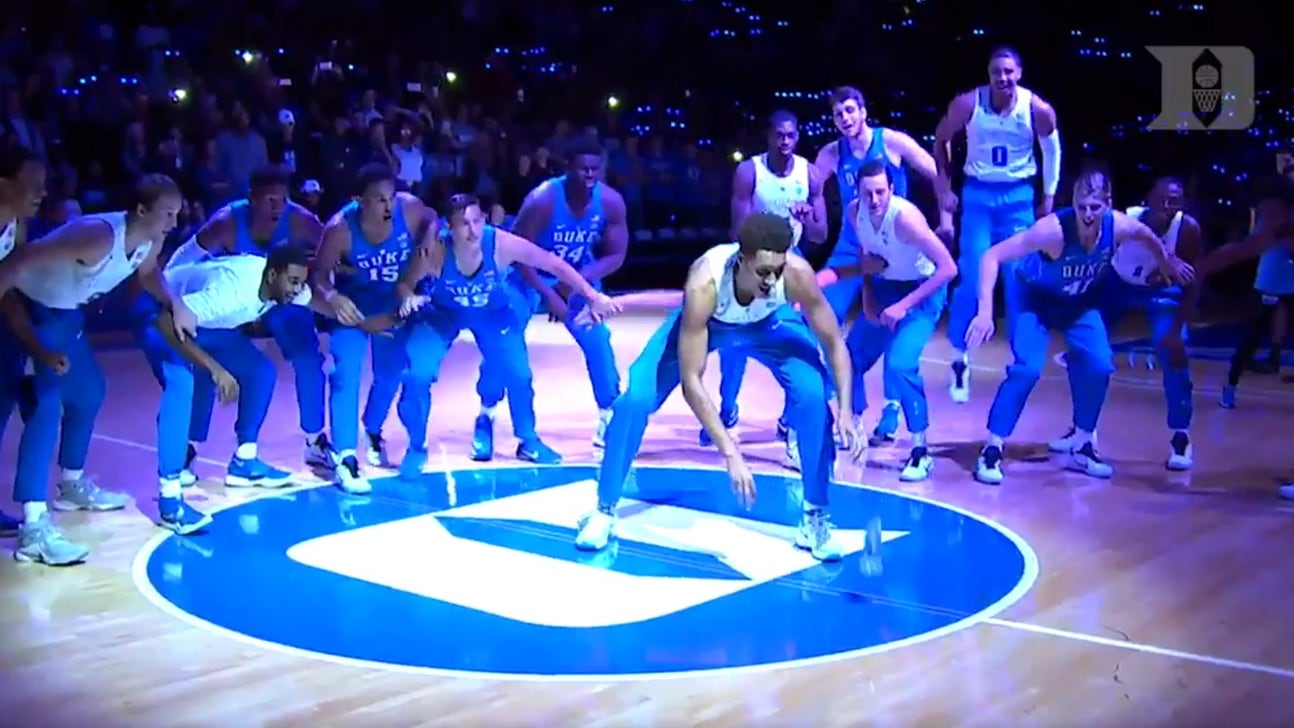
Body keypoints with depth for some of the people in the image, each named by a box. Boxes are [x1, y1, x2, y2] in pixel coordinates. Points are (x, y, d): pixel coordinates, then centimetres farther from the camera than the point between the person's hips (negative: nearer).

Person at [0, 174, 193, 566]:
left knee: (89, 391, 21)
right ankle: (33, 527, -27)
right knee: (46, 404, -21)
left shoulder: (151, 240, -6)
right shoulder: (98, 236, -33)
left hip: (66, 313, 10)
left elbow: (147, 273, 18)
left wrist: (174, 303, -1)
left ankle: (72, 485, 41)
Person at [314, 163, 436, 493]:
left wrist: (430, 239, -25)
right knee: (347, 373, -19)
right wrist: (331, 296, -46)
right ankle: (345, 459, -19)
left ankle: (372, 432, 43)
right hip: (352, 303, -3)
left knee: (392, 372, 14)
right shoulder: (341, 228, -31)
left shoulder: (409, 208, -25)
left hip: (393, 301, 4)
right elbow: (319, 272, -25)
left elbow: (432, 221, -3)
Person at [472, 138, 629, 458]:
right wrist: (549, 295, -29)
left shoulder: (611, 201, -20)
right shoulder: (543, 199, -31)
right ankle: (485, 419, 2)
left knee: (598, 342, -8)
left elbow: (616, 256, -11)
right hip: (531, 274, -3)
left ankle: (610, 418, 7)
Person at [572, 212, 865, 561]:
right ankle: (604, 512, 3)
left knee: (813, 395, -22)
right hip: (704, 321, -1)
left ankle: (815, 518, -4)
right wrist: (730, 453, -44)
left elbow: (834, 343, -23)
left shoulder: (796, 273, -38)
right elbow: (691, 381, -40)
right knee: (634, 398, -16)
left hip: (770, 322, 2)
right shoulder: (704, 284, -44)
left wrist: (846, 413, -35)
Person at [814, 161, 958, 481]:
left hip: (922, 291, -7)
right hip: (886, 287, 7)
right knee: (851, 356, 8)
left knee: (900, 365, -24)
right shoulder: (855, 211, -11)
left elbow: (948, 268, -31)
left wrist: (904, 306, -31)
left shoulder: (904, 217, -31)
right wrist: (868, 297, 0)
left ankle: (921, 451, -12)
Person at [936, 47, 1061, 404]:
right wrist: (944, 188, -1)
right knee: (970, 277, -5)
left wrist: (1049, 196, 6)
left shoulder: (1038, 110, -12)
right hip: (978, 194, 0)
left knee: (1019, 279, 2)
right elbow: (940, 140, 3)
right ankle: (960, 357, 7)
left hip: (1019, 196, 1)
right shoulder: (967, 104, -13)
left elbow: (1052, 150, 7)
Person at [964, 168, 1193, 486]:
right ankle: (991, 450, -9)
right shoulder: (1053, 229, -39)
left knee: (1100, 366, -8)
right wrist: (985, 311, -44)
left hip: (1081, 302, 5)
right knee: (1027, 369, -20)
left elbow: (1149, 238, 1)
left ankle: (1081, 446, 11)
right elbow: (993, 256, -38)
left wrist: (1168, 264, 17)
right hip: (1037, 298, -4)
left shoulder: (1119, 226, -25)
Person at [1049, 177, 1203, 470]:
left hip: (1162, 290, -1)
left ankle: (1180, 436, -2)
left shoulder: (1188, 229, -31)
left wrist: (1176, 330, -27)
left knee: (1173, 352, -18)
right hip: (1118, 283, 1)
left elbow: (1192, 285, -21)